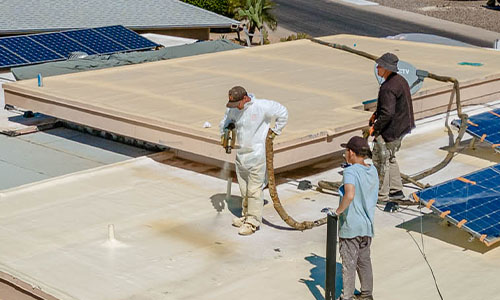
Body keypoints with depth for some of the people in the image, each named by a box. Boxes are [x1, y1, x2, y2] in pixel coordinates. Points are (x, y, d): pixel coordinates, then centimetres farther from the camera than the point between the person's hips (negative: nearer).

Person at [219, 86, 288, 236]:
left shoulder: (261, 106, -15)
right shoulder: (233, 110, 1)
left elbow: (283, 113, -2)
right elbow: (224, 123, 20)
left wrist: (275, 131, 0)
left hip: (257, 155, -6)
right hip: (241, 154, 6)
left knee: (254, 190, -5)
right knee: (244, 189, 15)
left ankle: (253, 222, 2)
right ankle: (247, 215, 29)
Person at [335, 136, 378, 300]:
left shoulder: (350, 171, -20)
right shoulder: (373, 170, 2)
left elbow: (350, 195, -37)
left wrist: (339, 210, -21)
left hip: (350, 226, -7)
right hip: (367, 225, 7)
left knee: (348, 264, 5)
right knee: (364, 261, 21)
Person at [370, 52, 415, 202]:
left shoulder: (388, 88, -26)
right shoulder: (399, 80, 7)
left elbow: (387, 113, -30)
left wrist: (375, 127, -19)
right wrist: (376, 114, 13)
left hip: (391, 130, -10)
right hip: (401, 126, 10)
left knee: (381, 159, 3)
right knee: (389, 158, 23)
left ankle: (382, 194, 13)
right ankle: (397, 190, 30)